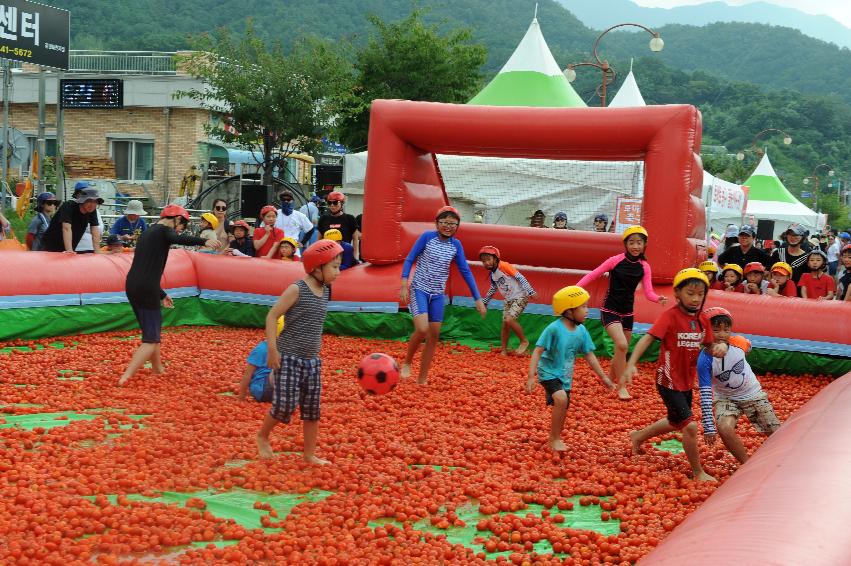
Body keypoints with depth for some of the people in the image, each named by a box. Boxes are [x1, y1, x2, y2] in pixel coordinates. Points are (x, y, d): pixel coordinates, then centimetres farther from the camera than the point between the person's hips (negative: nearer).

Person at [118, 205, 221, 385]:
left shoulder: (146, 234, 23)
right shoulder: (163, 230, -3)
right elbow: (180, 239, -28)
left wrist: (162, 294, 32)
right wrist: (204, 241, -40)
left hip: (132, 285, 9)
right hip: (147, 289, -9)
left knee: (153, 330, 25)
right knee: (151, 340, -7)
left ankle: (158, 370, 34)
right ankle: (125, 377, -18)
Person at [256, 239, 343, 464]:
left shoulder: (325, 291, 8)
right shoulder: (297, 289, -13)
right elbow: (272, 316, -12)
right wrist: (272, 349, -17)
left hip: (312, 361, 7)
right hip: (289, 358, -7)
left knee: (312, 410, 7)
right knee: (285, 405, -7)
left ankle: (309, 454, 18)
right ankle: (262, 436, 21)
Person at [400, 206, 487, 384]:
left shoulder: (456, 245, 1)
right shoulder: (427, 237, -10)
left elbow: (465, 272, 4)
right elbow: (409, 259, -6)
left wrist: (478, 299, 2)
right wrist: (404, 284, -17)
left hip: (438, 294, 5)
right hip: (419, 289, -4)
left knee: (434, 335, 3)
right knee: (422, 329, -22)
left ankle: (422, 379, 14)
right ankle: (407, 362, 5)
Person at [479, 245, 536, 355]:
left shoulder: (504, 266, -17)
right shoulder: (492, 274, 8)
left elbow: (520, 277, -19)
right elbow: (493, 290, 24)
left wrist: (530, 292, -25)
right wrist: (484, 302, 29)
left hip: (520, 297, -8)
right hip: (507, 300, 8)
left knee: (509, 320, -21)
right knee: (505, 324, 4)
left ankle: (524, 341, -3)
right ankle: (504, 350, 14)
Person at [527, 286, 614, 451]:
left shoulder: (581, 331, -3)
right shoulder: (554, 328, -22)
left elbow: (589, 356, 8)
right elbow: (538, 351, -20)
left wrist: (603, 377, 11)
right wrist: (531, 376, -25)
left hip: (565, 375, 7)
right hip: (549, 372, -7)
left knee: (563, 408, 13)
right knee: (561, 399, -27)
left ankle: (556, 438, 36)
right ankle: (554, 439, -11)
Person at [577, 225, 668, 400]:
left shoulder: (644, 267, -1)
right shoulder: (616, 260, -12)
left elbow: (648, 292, -6)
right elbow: (593, 275, -9)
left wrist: (658, 299, -28)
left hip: (627, 312, 5)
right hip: (610, 310, -5)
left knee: (622, 350, 12)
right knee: (622, 345, -22)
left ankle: (610, 381, 35)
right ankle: (621, 386, -10)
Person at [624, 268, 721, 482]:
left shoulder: (702, 319, 1)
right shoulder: (670, 316, -20)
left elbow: (708, 345, 13)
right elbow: (647, 338, -27)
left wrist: (717, 348, -11)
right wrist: (631, 364, -39)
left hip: (687, 381, 8)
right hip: (669, 382, -8)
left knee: (676, 422, 26)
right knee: (690, 426, -13)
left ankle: (638, 436, 50)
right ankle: (698, 472, 7)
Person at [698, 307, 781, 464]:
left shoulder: (739, 343, -19)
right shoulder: (705, 360, -26)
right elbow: (705, 394, -25)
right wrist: (709, 427, -26)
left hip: (753, 394, 2)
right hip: (726, 398, -2)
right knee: (724, 429, -29)